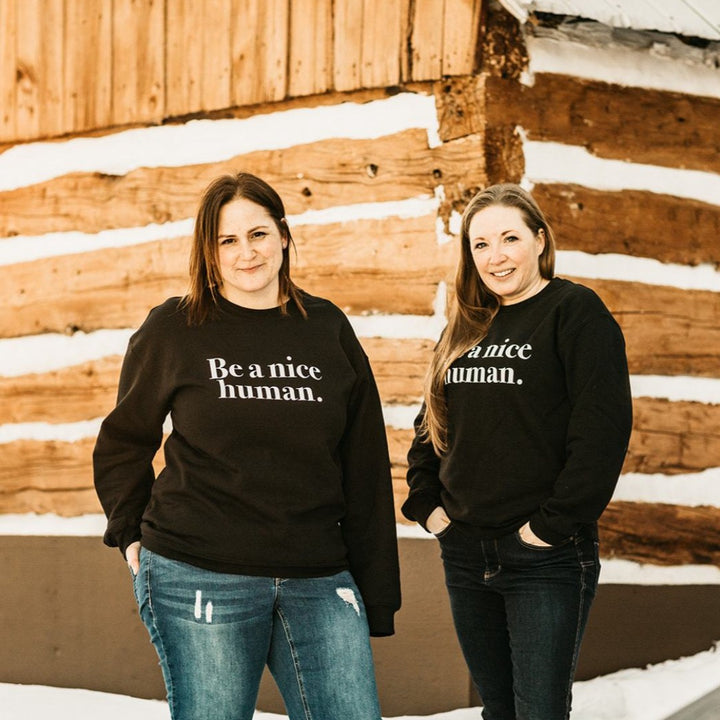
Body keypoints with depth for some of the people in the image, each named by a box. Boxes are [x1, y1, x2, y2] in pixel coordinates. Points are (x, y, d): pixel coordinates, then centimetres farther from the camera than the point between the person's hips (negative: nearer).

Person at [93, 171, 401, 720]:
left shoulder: (328, 330, 7)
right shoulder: (172, 331, 2)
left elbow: (367, 469, 8)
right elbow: (123, 442, 15)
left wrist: (377, 596, 6)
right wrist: (131, 532, 7)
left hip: (318, 580, 2)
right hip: (198, 580, -2)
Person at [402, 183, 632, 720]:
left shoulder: (575, 311, -8)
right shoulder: (466, 328, 13)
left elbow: (603, 430, -16)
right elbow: (431, 426, 21)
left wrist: (554, 525, -17)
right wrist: (426, 504, 8)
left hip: (545, 560, -6)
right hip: (465, 553, 6)